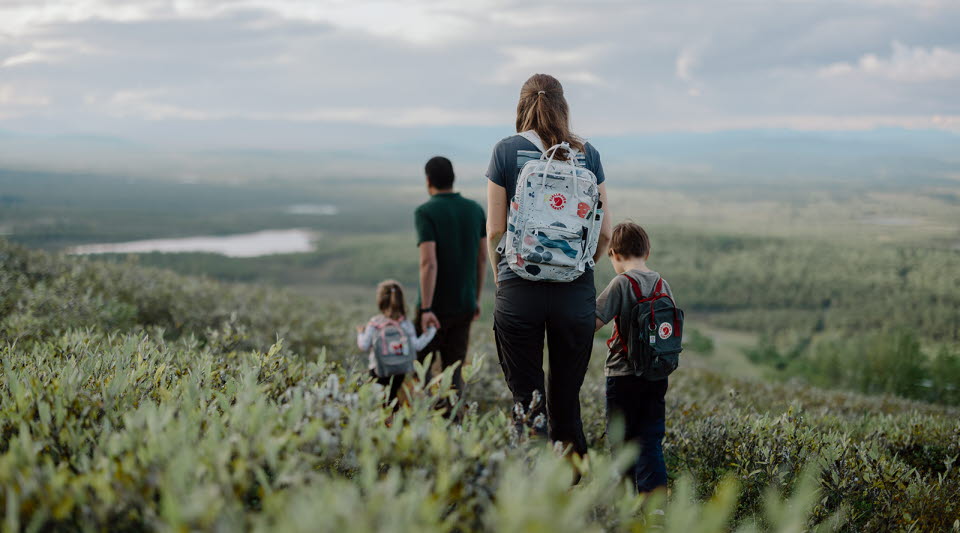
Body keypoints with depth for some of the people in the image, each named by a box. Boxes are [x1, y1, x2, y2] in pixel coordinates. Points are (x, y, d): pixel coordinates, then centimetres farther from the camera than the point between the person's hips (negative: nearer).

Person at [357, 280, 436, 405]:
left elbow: (364, 346, 1)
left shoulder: (373, 324, -2)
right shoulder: (406, 324, -2)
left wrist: (360, 333, 22)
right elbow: (416, 346, -3)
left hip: (377, 370, -1)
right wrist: (430, 331, 8)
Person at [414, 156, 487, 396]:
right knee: (454, 369, 10)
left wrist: (426, 310, -22)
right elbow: (482, 257, 9)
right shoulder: (475, 209, 4)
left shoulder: (425, 212, -14)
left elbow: (428, 262, -22)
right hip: (464, 305, 5)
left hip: (436, 306, -5)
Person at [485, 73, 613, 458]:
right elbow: (604, 232, 6)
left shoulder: (507, 150, 0)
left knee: (525, 397, 4)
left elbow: (495, 230, -2)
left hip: (519, 290, -2)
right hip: (576, 292, 2)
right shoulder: (587, 153, 5)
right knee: (567, 401, 13)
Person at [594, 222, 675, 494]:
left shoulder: (622, 283, -11)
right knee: (650, 440, 4)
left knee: (622, 439, 8)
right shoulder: (663, 284, 7)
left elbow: (594, 321, -17)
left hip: (624, 375, -5)